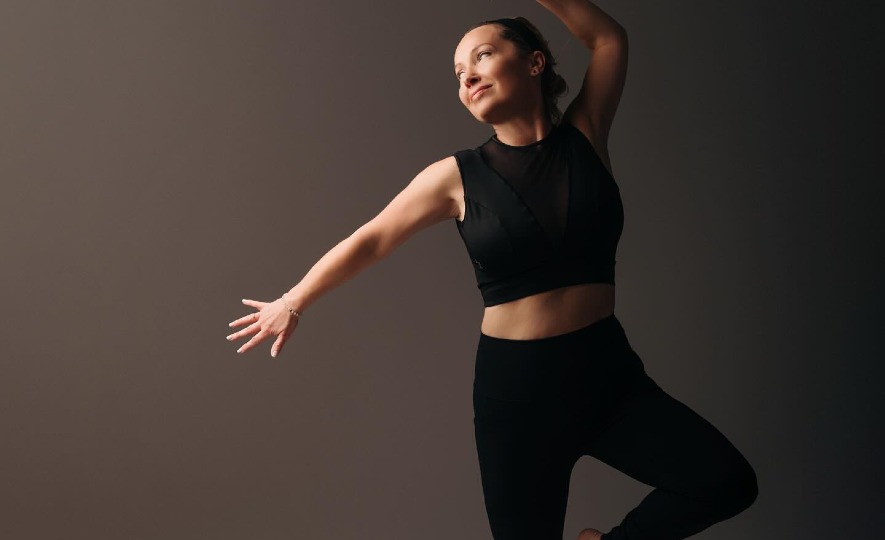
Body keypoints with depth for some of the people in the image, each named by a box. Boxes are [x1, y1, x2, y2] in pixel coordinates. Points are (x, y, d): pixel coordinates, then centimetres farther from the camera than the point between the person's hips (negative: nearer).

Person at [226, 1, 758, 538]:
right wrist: (293, 303, 17)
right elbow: (369, 241, 9)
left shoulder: (585, 137, 2)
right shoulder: (458, 176, -1)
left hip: (608, 372, 2)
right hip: (517, 384, -1)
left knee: (728, 482, -13)